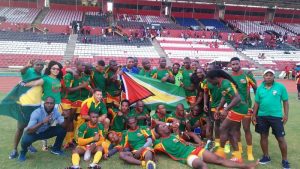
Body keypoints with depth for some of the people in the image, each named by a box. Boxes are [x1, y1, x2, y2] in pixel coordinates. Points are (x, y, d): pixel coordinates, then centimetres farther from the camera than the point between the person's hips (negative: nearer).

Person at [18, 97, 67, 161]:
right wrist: (42, 122, -47)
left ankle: (56, 149, 9)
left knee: (62, 129, -17)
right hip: (34, 133, -4)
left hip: (46, 132, 4)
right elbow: (28, 131, -37)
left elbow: (64, 126, -19)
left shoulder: (56, 111, -17)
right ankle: (23, 152, 3)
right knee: (25, 140, -35)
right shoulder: (37, 113, -31)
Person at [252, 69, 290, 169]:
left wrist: (286, 114, -7)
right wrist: (254, 115, 6)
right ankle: (266, 157, 30)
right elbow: (256, 103, 9)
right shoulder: (260, 88, 3)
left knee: (280, 138, 1)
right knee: (263, 136, 12)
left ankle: (285, 160, 18)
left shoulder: (280, 87, -4)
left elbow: (285, 101, 0)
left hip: (276, 116, -3)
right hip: (262, 116, 3)